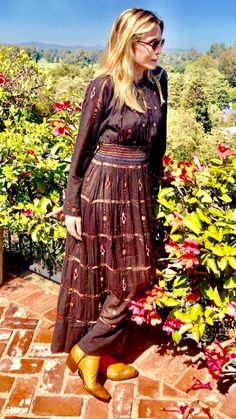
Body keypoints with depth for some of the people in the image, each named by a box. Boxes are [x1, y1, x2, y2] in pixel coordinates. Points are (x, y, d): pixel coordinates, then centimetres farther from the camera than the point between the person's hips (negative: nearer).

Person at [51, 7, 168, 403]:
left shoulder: (158, 81, 5)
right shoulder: (104, 85, -13)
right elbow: (82, 148, -9)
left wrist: (153, 189, 16)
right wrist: (72, 207, -8)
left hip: (138, 191, 7)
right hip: (103, 190, -6)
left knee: (133, 278, 12)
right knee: (99, 278, 4)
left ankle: (104, 357, 30)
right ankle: (84, 351, 26)